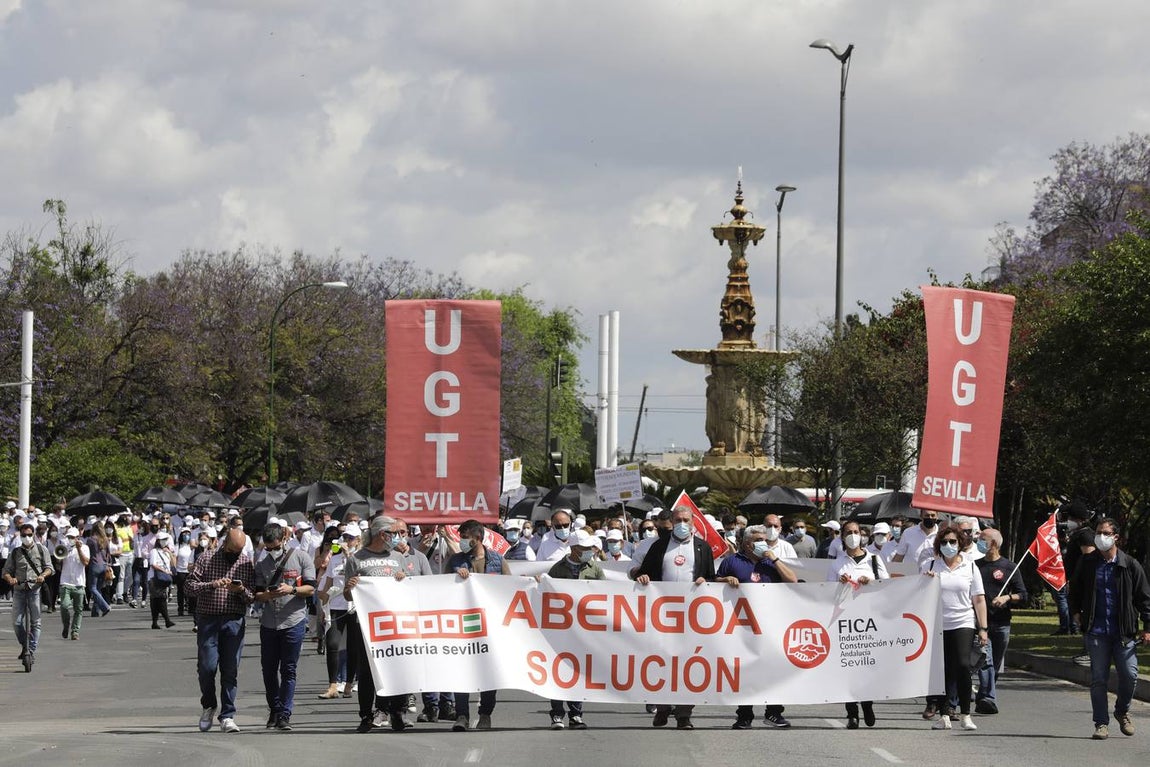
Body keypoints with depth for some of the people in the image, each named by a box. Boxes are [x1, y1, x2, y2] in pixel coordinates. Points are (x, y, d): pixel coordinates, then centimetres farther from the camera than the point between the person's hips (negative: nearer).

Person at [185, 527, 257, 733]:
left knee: (231, 670, -1)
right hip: (208, 619, -1)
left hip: (234, 621, 1)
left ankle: (227, 716, 3)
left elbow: (253, 597, 6)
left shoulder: (247, 563, 7)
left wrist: (241, 590, -15)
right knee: (207, 667, -4)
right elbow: (190, 586, -3)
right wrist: (212, 585, -17)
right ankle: (209, 706, 21)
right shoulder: (206, 559, 3)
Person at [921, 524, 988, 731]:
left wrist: (983, 628, 2)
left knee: (962, 666, -15)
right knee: (942, 671, 2)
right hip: (938, 626, 1)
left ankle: (965, 715, -8)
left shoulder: (970, 567, 8)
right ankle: (943, 716, 10)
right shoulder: (930, 567, 7)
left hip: (963, 623, -1)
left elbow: (979, 600, 7)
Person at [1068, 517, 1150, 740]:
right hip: (1096, 632, 1)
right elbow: (1074, 591, 22)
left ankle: (1122, 712, 21)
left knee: (1130, 675, -6)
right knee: (1098, 679, 0)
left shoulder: (1130, 565, 1)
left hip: (1124, 632, -1)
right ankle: (1101, 723, 8)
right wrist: (1076, 611, 7)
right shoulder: (1087, 563, 6)